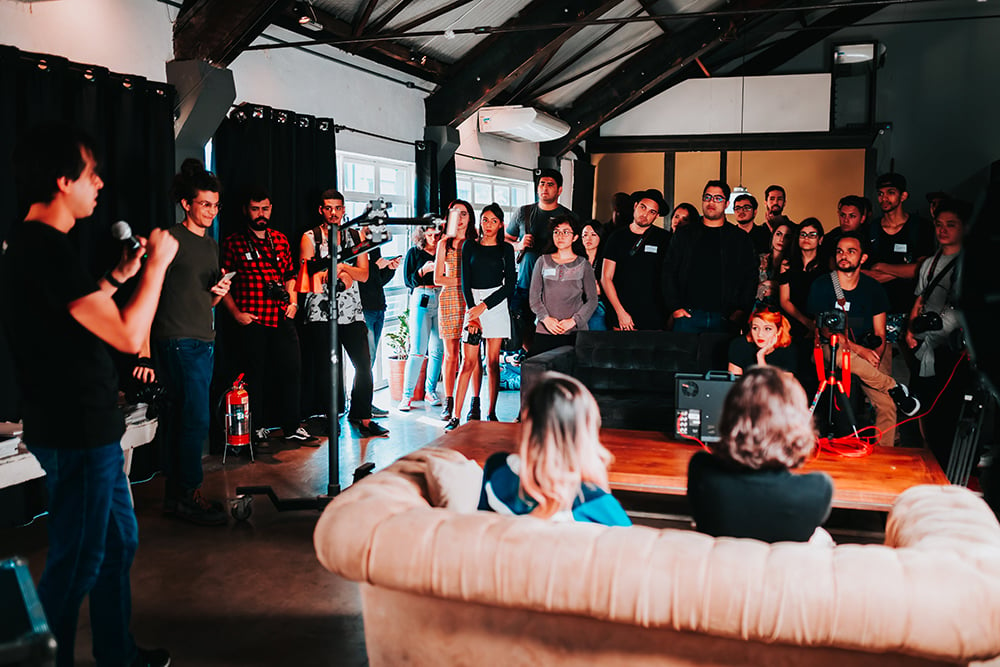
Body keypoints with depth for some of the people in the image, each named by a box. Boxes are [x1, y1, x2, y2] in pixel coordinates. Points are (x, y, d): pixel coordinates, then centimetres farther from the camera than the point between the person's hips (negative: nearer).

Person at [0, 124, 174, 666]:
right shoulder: (49, 249, -22)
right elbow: (128, 336, -24)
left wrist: (117, 276, 19)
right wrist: (157, 265, -13)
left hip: (87, 428, 11)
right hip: (76, 436, -11)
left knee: (118, 541, 20)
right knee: (76, 564, 2)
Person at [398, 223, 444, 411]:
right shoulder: (414, 253, 7)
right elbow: (408, 281, 1)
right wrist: (424, 270, -13)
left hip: (441, 300, 3)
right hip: (421, 300, -3)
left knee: (437, 349, 4)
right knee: (418, 351, -8)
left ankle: (430, 391, 16)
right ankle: (407, 395, -3)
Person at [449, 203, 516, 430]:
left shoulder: (506, 248, 6)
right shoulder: (470, 247, 9)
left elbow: (509, 285, 0)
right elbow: (465, 282, 3)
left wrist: (484, 306, -9)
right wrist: (472, 312, -9)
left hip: (496, 303, 0)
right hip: (472, 303, 0)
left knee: (493, 361, 2)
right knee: (469, 362, -6)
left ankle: (492, 413, 10)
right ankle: (456, 416, -6)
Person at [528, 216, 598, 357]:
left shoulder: (583, 265, 9)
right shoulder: (543, 261, 12)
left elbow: (592, 300, 5)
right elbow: (534, 296, 10)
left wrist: (573, 321, -8)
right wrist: (545, 318, -6)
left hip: (575, 332, -1)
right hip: (544, 331, 1)